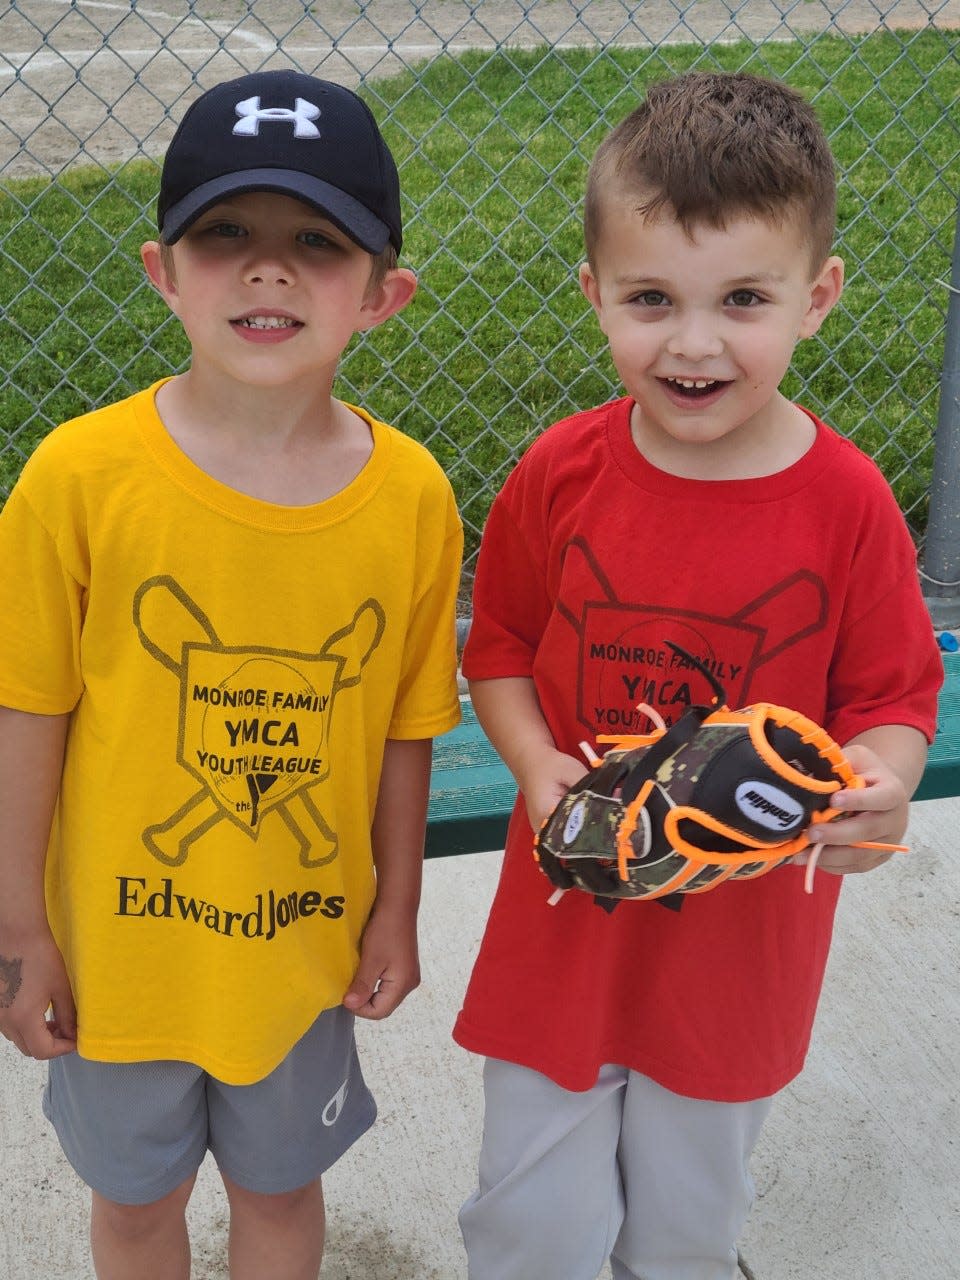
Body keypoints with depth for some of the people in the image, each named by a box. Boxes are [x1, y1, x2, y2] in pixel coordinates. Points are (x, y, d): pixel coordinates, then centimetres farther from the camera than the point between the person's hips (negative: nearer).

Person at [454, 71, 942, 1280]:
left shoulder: (846, 504, -16)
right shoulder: (561, 473, -13)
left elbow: (896, 695, -6)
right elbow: (498, 645, 1)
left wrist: (872, 788, -27)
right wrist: (539, 766, -16)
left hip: (743, 943, 0)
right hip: (567, 919, 1)